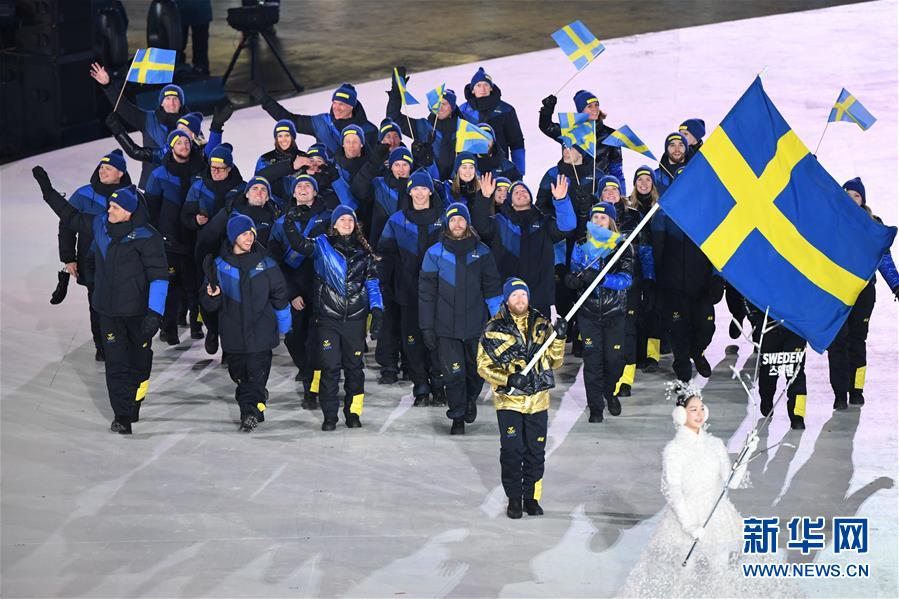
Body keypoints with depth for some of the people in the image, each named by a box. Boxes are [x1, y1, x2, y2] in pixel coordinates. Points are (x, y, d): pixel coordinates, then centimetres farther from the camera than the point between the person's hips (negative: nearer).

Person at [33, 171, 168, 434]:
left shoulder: (146, 237, -15)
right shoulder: (99, 225, 2)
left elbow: (159, 276, -14)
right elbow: (70, 216, 20)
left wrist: (154, 313, -20)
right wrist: (47, 188, 19)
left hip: (138, 311, -4)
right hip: (108, 310, 4)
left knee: (140, 360, 11)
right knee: (116, 363, 1)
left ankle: (135, 403, 30)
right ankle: (122, 415, 4)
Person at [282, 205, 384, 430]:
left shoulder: (363, 251, 11)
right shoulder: (322, 245, 4)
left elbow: (372, 283, 11)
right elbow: (299, 243, -12)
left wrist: (377, 310, 1)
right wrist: (290, 224, -30)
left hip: (355, 318, 2)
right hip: (327, 316, -2)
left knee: (354, 366, 7)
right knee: (329, 367, -3)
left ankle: (353, 412, 18)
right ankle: (329, 415, 6)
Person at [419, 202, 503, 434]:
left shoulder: (482, 252, 4)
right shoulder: (435, 253, 1)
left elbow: (492, 288, 6)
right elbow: (426, 293, 2)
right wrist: (427, 326, -2)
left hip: (476, 326, 1)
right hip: (446, 328, -1)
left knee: (476, 370, 12)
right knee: (453, 374, -1)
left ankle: (471, 399, 41)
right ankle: (457, 417, 13)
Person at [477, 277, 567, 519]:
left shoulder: (542, 324, 6)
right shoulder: (494, 328, -4)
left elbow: (554, 361, 9)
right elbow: (484, 366, -3)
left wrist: (559, 338, -8)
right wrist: (508, 379, -18)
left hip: (538, 400, 3)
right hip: (509, 400, -3)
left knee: (536, 452, 7)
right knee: (512, 451, -1)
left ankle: (532, 497, 21)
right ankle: (514, 499, 14)